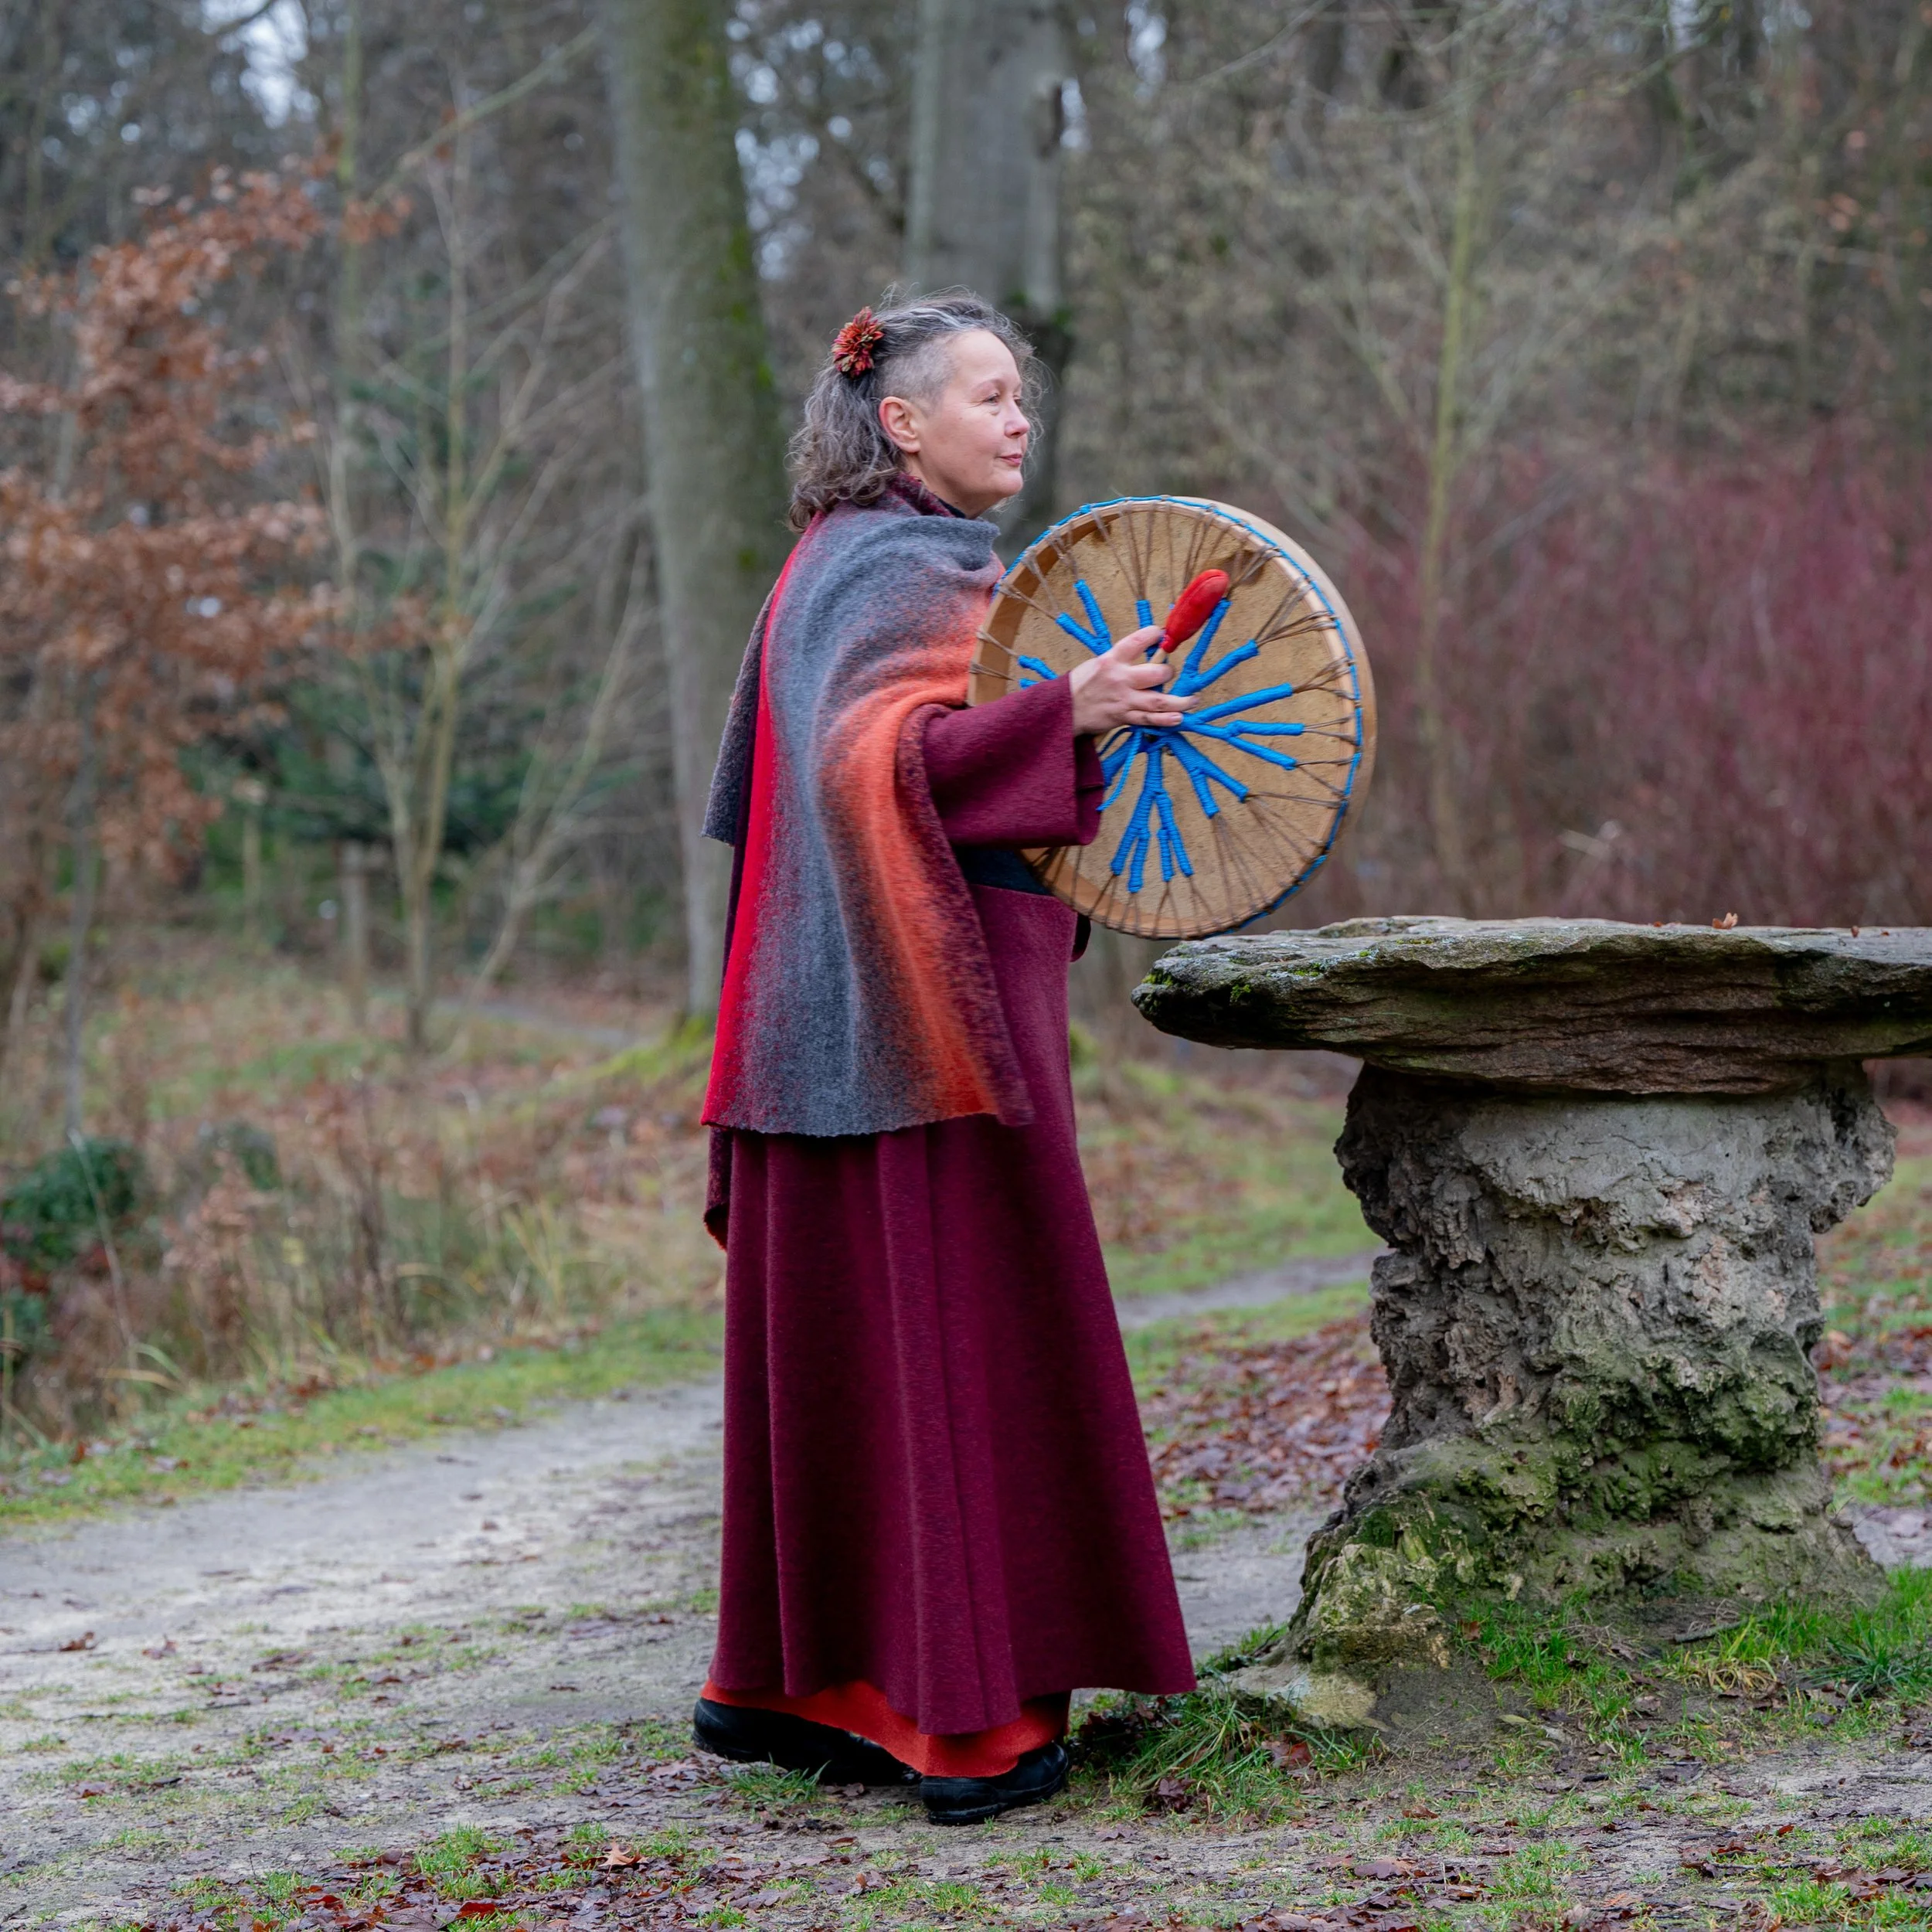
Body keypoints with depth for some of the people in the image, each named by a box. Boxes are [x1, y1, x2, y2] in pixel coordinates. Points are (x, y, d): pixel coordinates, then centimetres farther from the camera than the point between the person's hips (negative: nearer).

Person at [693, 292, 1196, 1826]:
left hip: (831, 1008, 10)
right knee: (968, 1329, -8)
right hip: (934, 1000, -10)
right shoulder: (911, 573, -11)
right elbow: (877, 754, -26)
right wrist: (1061, 710, -32)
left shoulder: (833, 565, 19)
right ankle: (974, 1718, -6)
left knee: (841, 1334, 12)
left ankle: (789, 1679, 18)